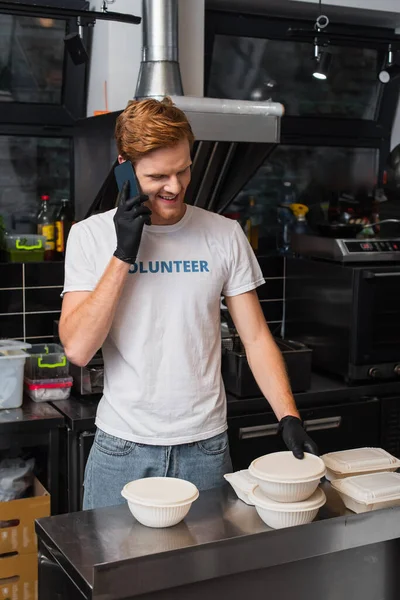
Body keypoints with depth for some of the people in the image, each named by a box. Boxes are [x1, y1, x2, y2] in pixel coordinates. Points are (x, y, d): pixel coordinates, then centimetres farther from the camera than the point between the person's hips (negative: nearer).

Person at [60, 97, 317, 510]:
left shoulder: (225, 235, 0)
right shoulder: (91, 235, -4)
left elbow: (256, 337, 2)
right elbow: (77, 349, -13)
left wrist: (289, 418, -11)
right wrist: (124, 253, -17)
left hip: (206, 446, 1)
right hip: (121, 449, -1)